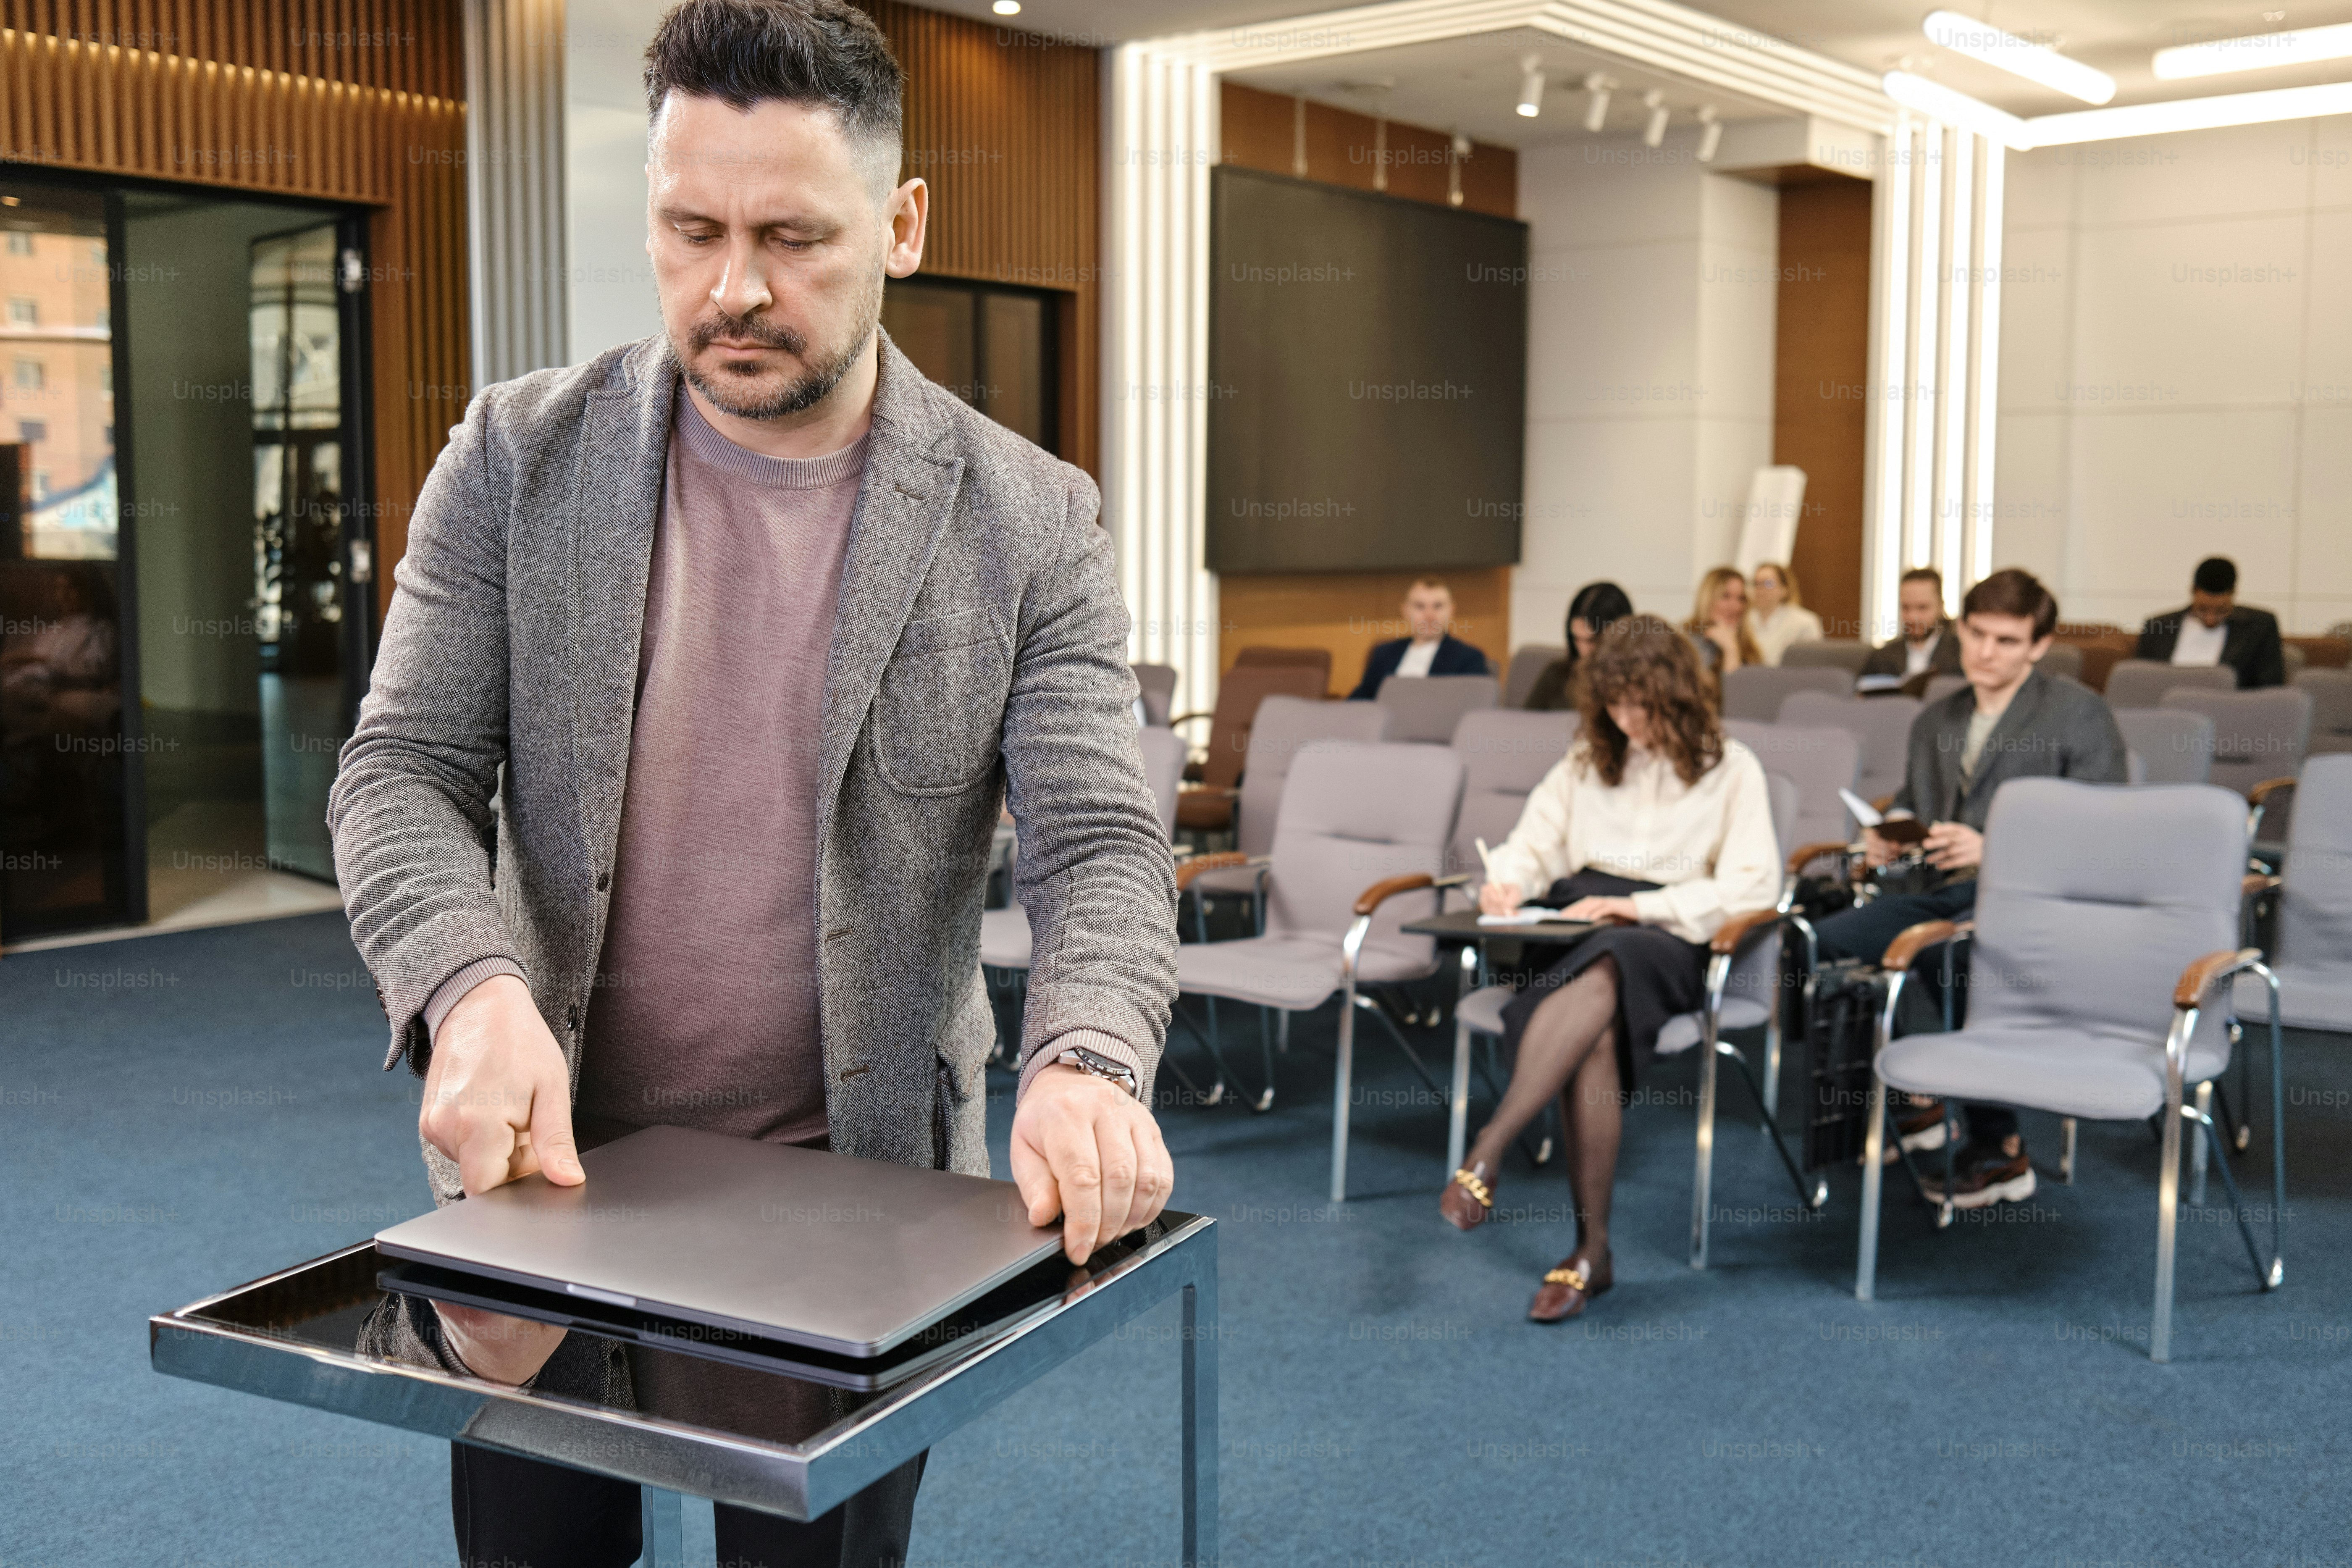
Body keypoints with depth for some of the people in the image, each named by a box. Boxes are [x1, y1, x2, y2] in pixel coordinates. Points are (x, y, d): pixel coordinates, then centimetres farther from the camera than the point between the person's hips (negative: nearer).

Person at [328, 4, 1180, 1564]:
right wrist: (472, 993, -26)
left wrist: (1086, 1065, -32)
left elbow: (1101, 843, -11)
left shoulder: (1030, 520, -7)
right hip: (544, 1162, 2)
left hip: (850, 1197, -1)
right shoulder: (517, 457, -2)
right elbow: (404, 770, -5)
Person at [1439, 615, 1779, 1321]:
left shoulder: (1730, 769, 8)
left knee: (1600, 978, -39)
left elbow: (1754, 886, -3)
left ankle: (1484, 1156, -46)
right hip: (1572, 932, 3)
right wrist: (1508, 881, -6)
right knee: (1594, 1033, -32)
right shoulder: (1587, 761, 21)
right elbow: (1533, 844, 19)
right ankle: (1591, 1248, -31)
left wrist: (1640, 907, -13)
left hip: (1670, 940, -3)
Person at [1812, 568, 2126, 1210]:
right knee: (1826, 941, -19)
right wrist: (1889, 829, 11)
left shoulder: (2080, 715, 3)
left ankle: (1999, 1146, -22)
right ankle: (1916, 1095, -1)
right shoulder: (1936, 721, 24)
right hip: (1945, 892, 6)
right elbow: (1910, 798, 37)